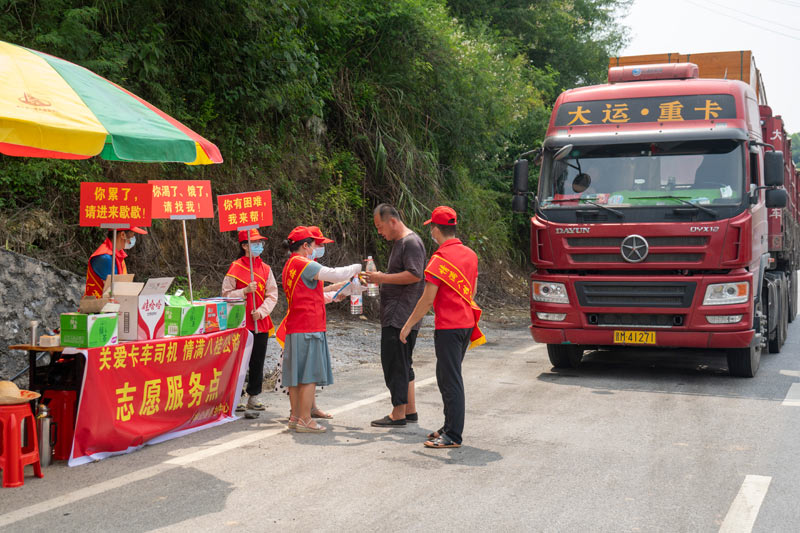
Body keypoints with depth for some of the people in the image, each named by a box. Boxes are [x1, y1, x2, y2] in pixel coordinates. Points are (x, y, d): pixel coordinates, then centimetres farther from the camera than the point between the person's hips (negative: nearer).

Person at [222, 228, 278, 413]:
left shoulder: (265, 269, 9)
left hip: (261, 323, 4)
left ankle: (253, 397, 18)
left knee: (258, 362, 9)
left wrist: (261, 311, -10)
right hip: (241, 323, -4)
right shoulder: (235, 268, -3)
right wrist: (245, 291, -18)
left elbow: (272, 295, 5)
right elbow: (226, 294, -4)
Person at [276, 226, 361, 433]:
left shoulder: (290, 265, 18)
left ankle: (296, 416, 17)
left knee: (296, 375, 12)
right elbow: (334, 275, -18)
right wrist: (357, 268, -2)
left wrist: (332, 296, 25)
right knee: (309, 374, -5)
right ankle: (305, 420, -4)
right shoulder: (304, 264, -12)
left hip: (294, 327, 9)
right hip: (309, 327, -9)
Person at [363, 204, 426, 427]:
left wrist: (382, 278, -18)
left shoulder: (411, 242, -13)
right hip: (395, 315, 11)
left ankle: (398, 414, -3)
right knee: (402, 363, 14)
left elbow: (414, 275, -22)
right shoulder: (398, 242, 19)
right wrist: (379, 278, 11)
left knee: (395, 362, -8)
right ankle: (410, 410, 20)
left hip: (401, 315, -11)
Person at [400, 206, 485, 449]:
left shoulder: (440, 258, -16)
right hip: (467, 323, 9)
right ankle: (450, 428, 24)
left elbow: (427, 299, -15)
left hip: (448, 327, -8)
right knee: (449, 377, 18)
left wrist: (408, 325, -6)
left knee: (450, 380, -4)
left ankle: (453, 436, 0)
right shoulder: (470, 254, 9)